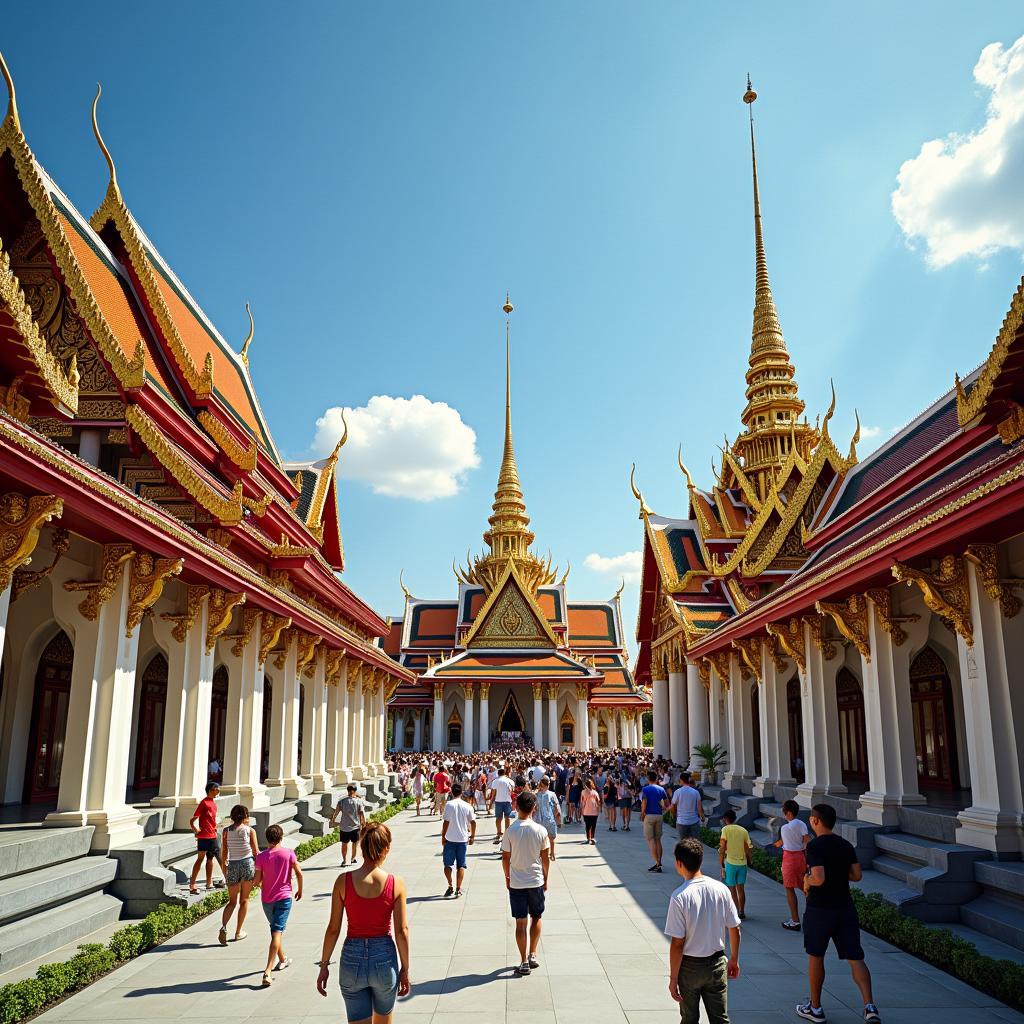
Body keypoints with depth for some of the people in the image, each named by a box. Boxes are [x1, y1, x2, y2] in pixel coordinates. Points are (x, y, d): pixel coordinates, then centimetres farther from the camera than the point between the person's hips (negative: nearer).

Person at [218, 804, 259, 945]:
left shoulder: (226, 830, 0)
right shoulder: (250, 830, -4)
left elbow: (224, 852, 0)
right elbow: (255, 852, -4)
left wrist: (224, 870, 10)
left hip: (233, 865, 1)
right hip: (248, 864, -1)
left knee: (232, 901, 13)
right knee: (244, 899, 14)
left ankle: (223, 927, -10)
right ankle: (238, 932, 17)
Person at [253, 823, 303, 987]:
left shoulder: (261, 856, -5)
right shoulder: (289, 853, -6)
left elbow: (257, 880, -4)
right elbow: (298, 873, -8)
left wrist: (255, 882, 19)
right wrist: (300, 890, 7)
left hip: (267, 898, 2)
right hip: (284, 897, -2)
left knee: (275, 929, 22)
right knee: (277, 932, -7)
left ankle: (282, 959, 40)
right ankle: (267, 971, -18)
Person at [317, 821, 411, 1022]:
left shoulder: (343, 881, -10)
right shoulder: (396, 884, -11)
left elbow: (333, 929, -5)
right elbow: (402, 932, -8)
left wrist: (324, 965, 6)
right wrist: (405, 970, 4)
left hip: (352, 958, 0)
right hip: (384, 959, 0)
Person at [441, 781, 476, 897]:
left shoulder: (449, 804, -10)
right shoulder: (467, 806, 0)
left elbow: (446, 822, -11)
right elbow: (473, 822, 2)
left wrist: (443, 837, -2)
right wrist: (472, 836, 13)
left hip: (450, 839, -2)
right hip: (463, 839, 3)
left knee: (447, 864, 11)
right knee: (461, 865, 10)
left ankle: (450, 887, 7)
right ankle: (458, 889, 10)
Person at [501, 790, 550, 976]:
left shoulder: (510, 831, -11)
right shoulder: (541, 830, -8)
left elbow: (505, 858, -5)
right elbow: (544, 858, -1)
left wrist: (507, 877, 11)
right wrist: (545, 879, 13)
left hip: (516, 883, -1)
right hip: (536, 881, 1)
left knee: (520, 922, 6)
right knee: (536, 918, 20)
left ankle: (524, 962, 9)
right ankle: (533, 955, 18)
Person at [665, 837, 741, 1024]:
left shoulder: (679, 897, -21)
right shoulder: (721, 889, -8)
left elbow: (677, 944, -18)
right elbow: (734, 930, 2)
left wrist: (673, 978, -8)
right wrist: (734, 959, 17)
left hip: (690, 966, -3)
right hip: (717, 964, 3)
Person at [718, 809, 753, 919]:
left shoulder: (725, 829, -7)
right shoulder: (743, 830, 6)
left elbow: (722, 848, -11)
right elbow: (748, 849, 5)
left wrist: (721, 864, -5)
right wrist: (748, 860, 17)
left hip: (730, 862, -5)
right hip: (742, 862, 5)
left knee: (732, 889, 5)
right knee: (741, 888, 14)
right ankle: (742, 912, 20)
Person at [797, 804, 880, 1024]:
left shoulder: (814, 846, -16)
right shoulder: (846, 845, 5)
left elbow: (819, 878, -25)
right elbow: (856, 875, 8)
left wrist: (807, 882, -5)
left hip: (819, 909, -5)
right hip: (846, 908, 5)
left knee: (815, 957, 11)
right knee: (855, 958, 6)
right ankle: (870, 1006, -9)